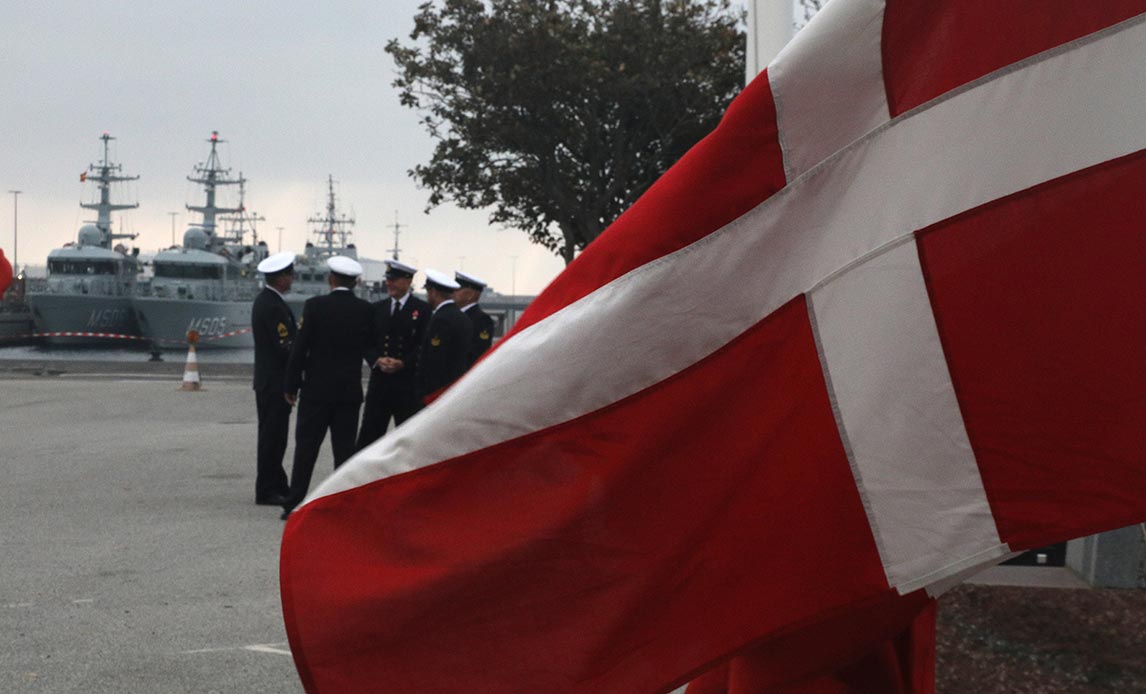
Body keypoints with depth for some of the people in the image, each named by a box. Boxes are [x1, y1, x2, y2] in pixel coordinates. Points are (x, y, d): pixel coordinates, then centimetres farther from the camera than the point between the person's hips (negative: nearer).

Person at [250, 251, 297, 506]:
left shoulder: (265, 300, 13)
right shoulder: (272, 306, -19)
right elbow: (285, 347, -22)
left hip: (270, 381, 10)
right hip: (275, 382, -10)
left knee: (273, 436, 15)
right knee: (272, 436, -4)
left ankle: (277, 487, 22)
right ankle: (267, 491, 0)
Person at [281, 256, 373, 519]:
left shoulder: (315, 306, -8)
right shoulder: (366, 310, 0)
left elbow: (300, 349, -7)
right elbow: (368, 347, 4)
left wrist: (291, 385, 0)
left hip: (317, 389, -2)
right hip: (351, 390, 2)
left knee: (306, 447, 3)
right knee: (344, 448, 6)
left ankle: (295, 504, 2)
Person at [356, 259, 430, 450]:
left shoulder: (422, 310, -1)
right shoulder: (378, 309, 12)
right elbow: (367, 343, 10)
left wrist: (403, 363, -17)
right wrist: (377, 360, -9)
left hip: (408, 384, -3)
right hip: (379, 382, 3)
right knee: (368, 434, 2)